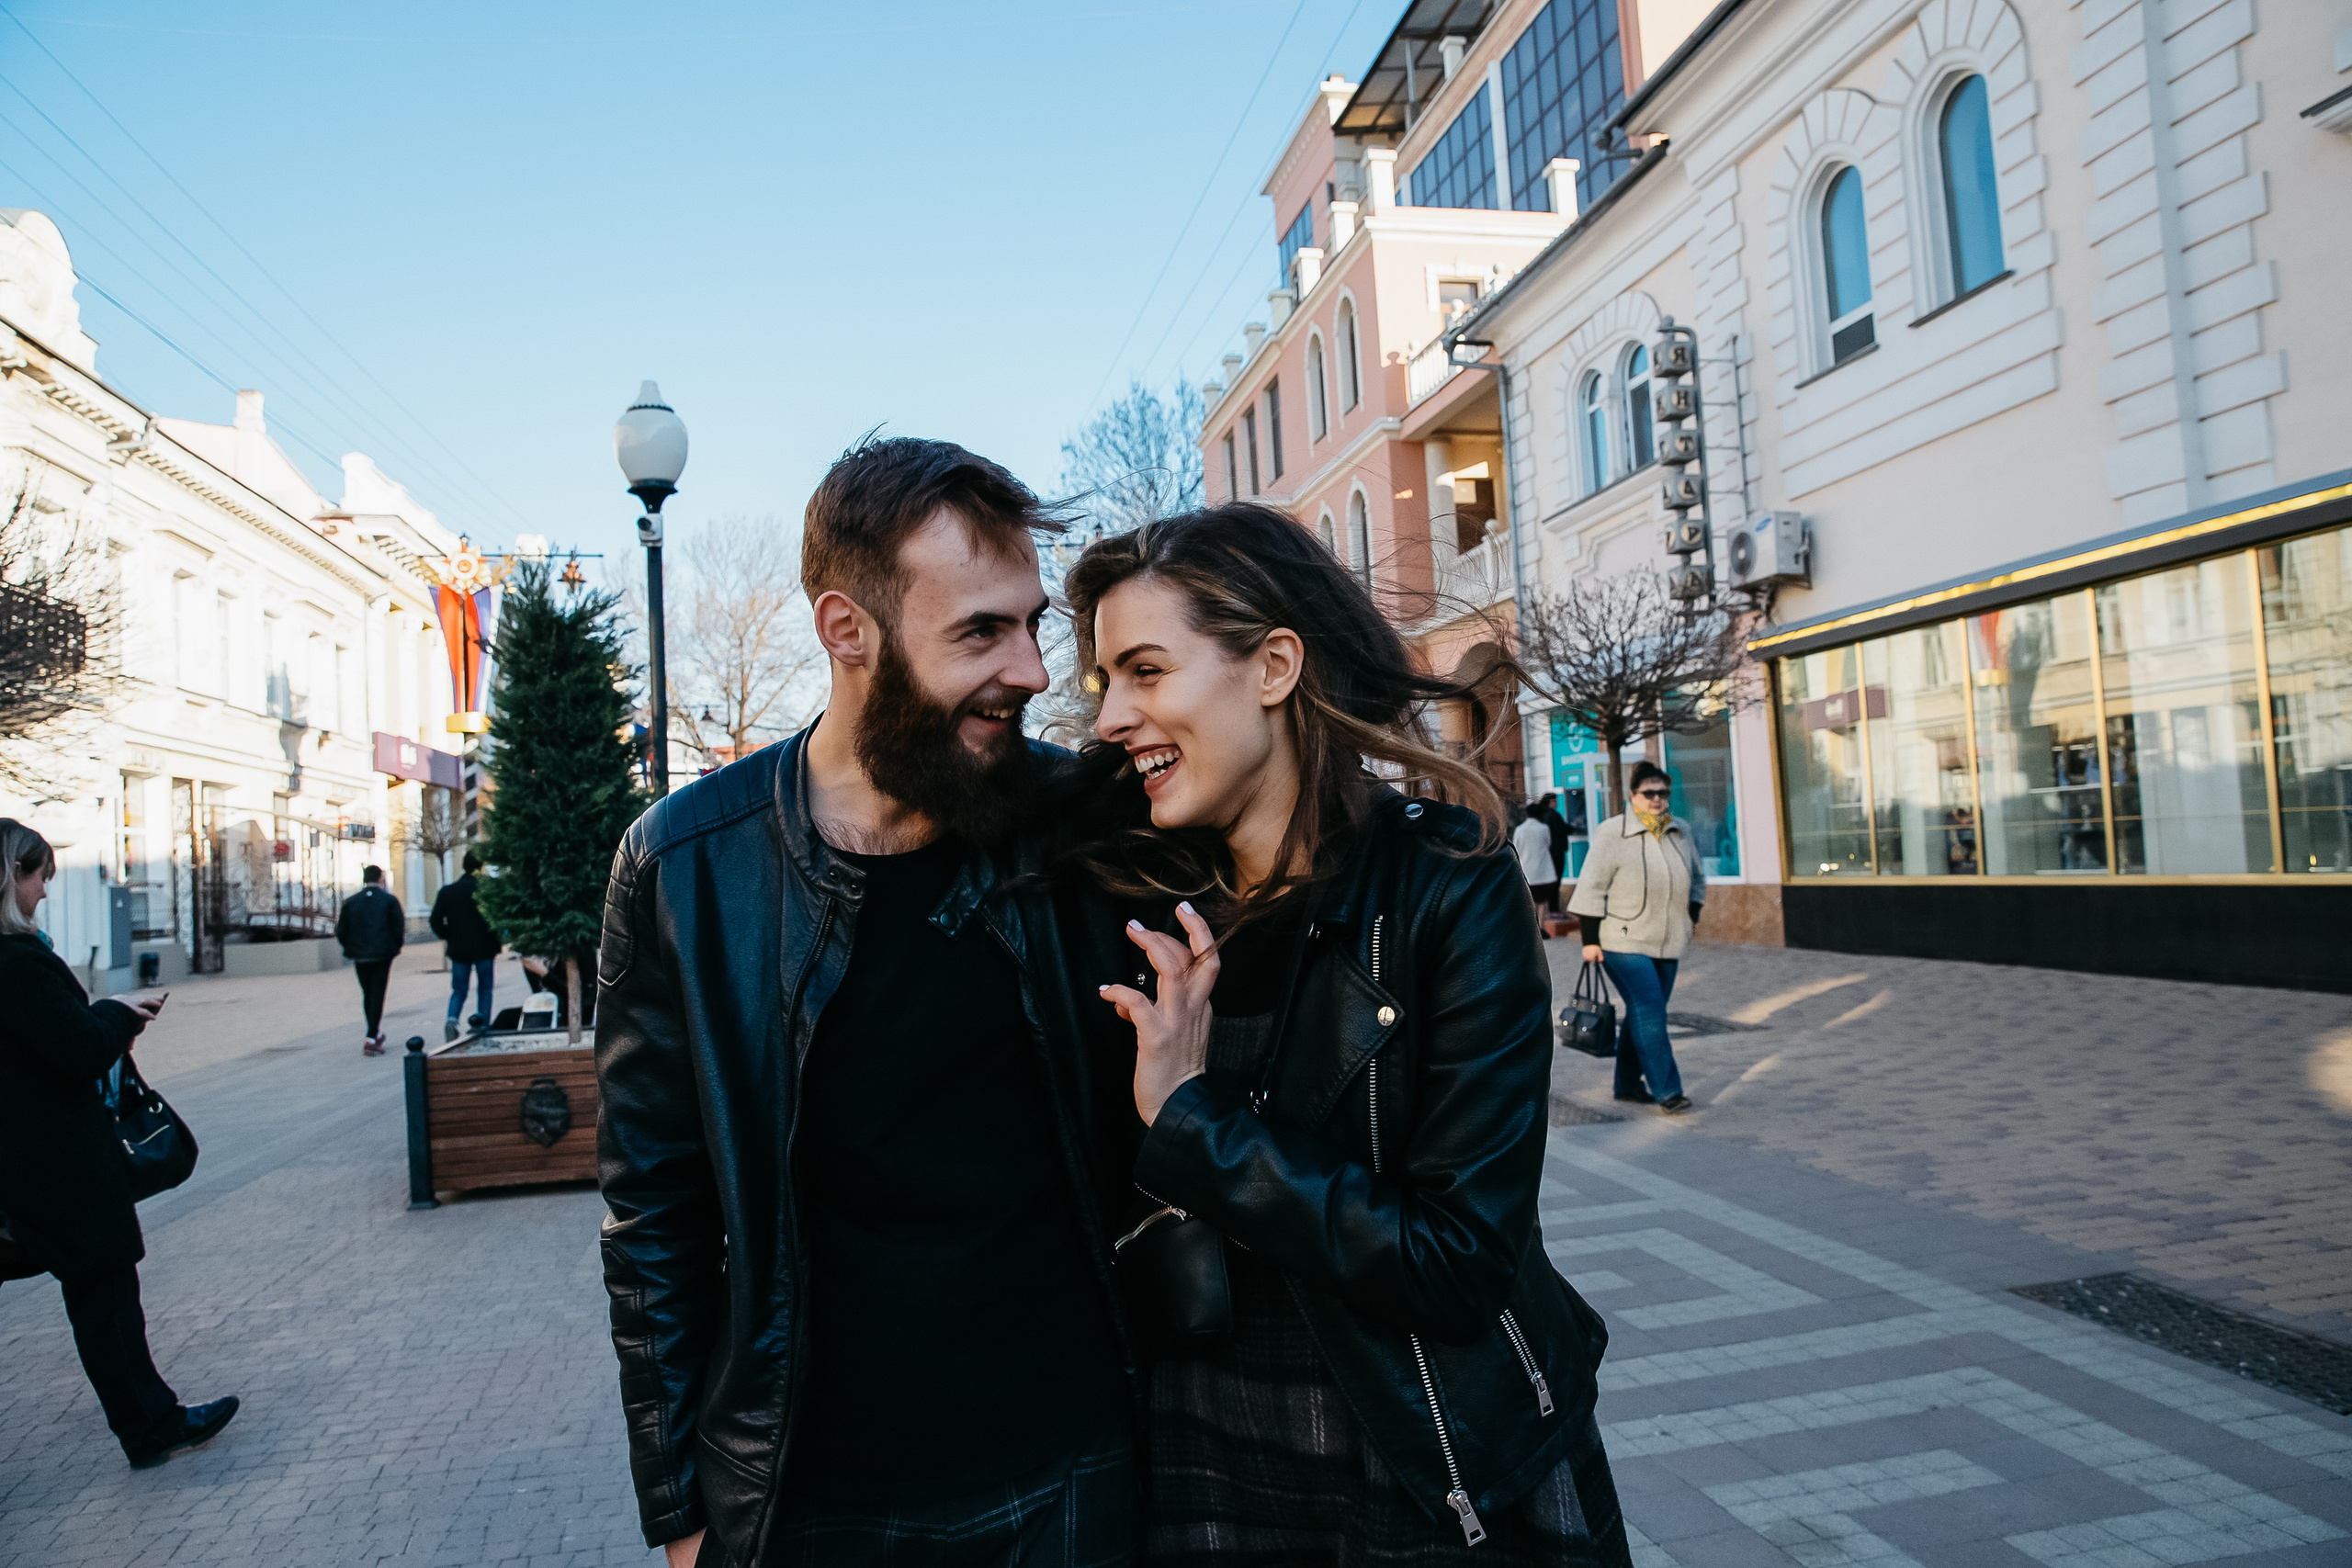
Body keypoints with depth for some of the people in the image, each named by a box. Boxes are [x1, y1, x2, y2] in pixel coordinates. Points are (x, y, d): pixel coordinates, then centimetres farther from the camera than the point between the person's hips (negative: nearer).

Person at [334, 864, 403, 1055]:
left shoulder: (350, 902, 4)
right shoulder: (389, 900, -4)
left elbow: (341, 932, 3)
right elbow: (399, 928, -7)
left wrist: (351, 948, 18)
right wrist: (395, 947, 9)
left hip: (359, 956, 3)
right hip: (382, 954, -3)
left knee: (367, 995, 17)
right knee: (377, 995, -1)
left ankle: (376, 1034, 29)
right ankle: (371, 1039, -9)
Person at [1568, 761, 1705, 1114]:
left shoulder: (1681, 832, 8)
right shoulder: (1612, 834, -9)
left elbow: (1697, 877, 25)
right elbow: (1591, 888, -9)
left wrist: (1693, 913, 15)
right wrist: (1590, 940, -11)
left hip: (1667, 943, 6)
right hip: (1624, 942, -6)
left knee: (1644, 1014, 10)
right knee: (1649, 1011, -13)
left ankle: (1628, 1085, 21)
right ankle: (1666, 1090, -9)